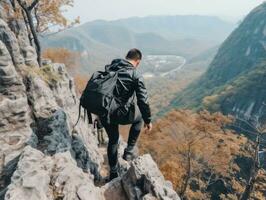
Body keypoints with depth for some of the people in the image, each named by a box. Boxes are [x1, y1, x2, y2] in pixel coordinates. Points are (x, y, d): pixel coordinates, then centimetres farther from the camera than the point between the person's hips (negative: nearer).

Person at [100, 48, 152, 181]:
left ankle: (113, 172, 39)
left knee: (113, 140, 26)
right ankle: (129, 151, 25)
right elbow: (143, 101, -11)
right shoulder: (136, 75, -9)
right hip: (120, 115, -5)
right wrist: (148, 120, 1)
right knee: (139, 117, 26)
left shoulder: (109, 68, 8)